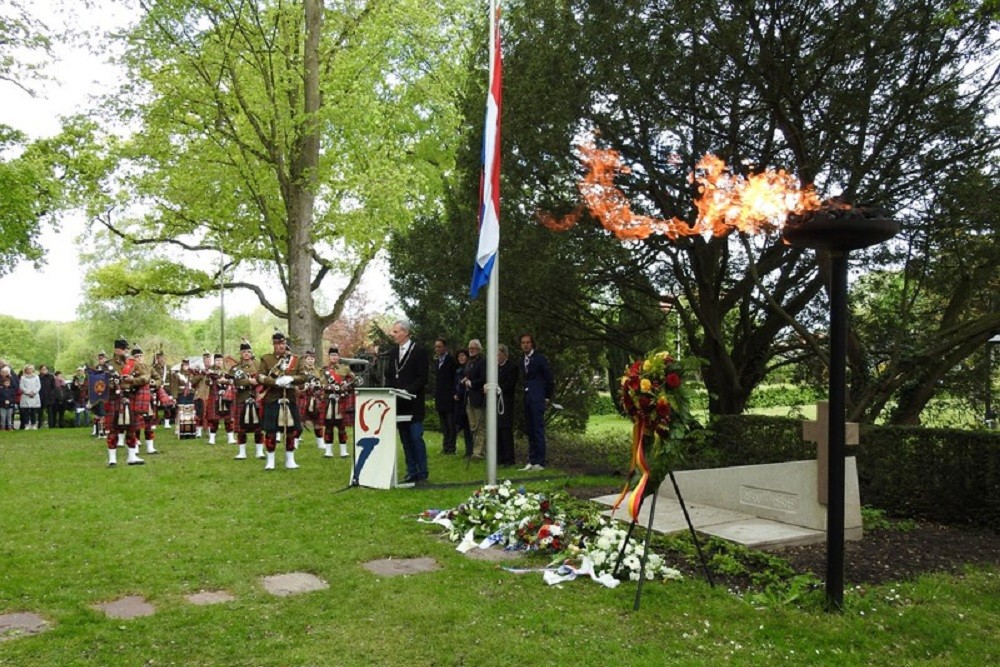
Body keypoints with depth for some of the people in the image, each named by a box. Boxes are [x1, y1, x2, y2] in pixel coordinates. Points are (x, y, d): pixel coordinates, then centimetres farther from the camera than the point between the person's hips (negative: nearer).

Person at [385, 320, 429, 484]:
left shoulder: (419, 351, -7)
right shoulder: (393, 352, 14)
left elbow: (422, 378, -11)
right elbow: (389, 376, 17)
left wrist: (407, 391, -20)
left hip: (413, 402, -6)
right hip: (398, 403, 6)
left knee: (416, 438, -6)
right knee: (405, 439, 10)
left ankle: (422, 473, 2)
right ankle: (411, 472, 17)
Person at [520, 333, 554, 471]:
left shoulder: (540, 358, -4)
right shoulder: (523, 361, 16)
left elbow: (549, 378, -4)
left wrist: (548, 397, -2)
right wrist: (525, 396, 9)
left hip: (537, 399, -7)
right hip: (527, 400, 7)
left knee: (538, 430, -9)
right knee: (530, 432, 8)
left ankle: (540, 462, -7)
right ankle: (532, 461, 12)